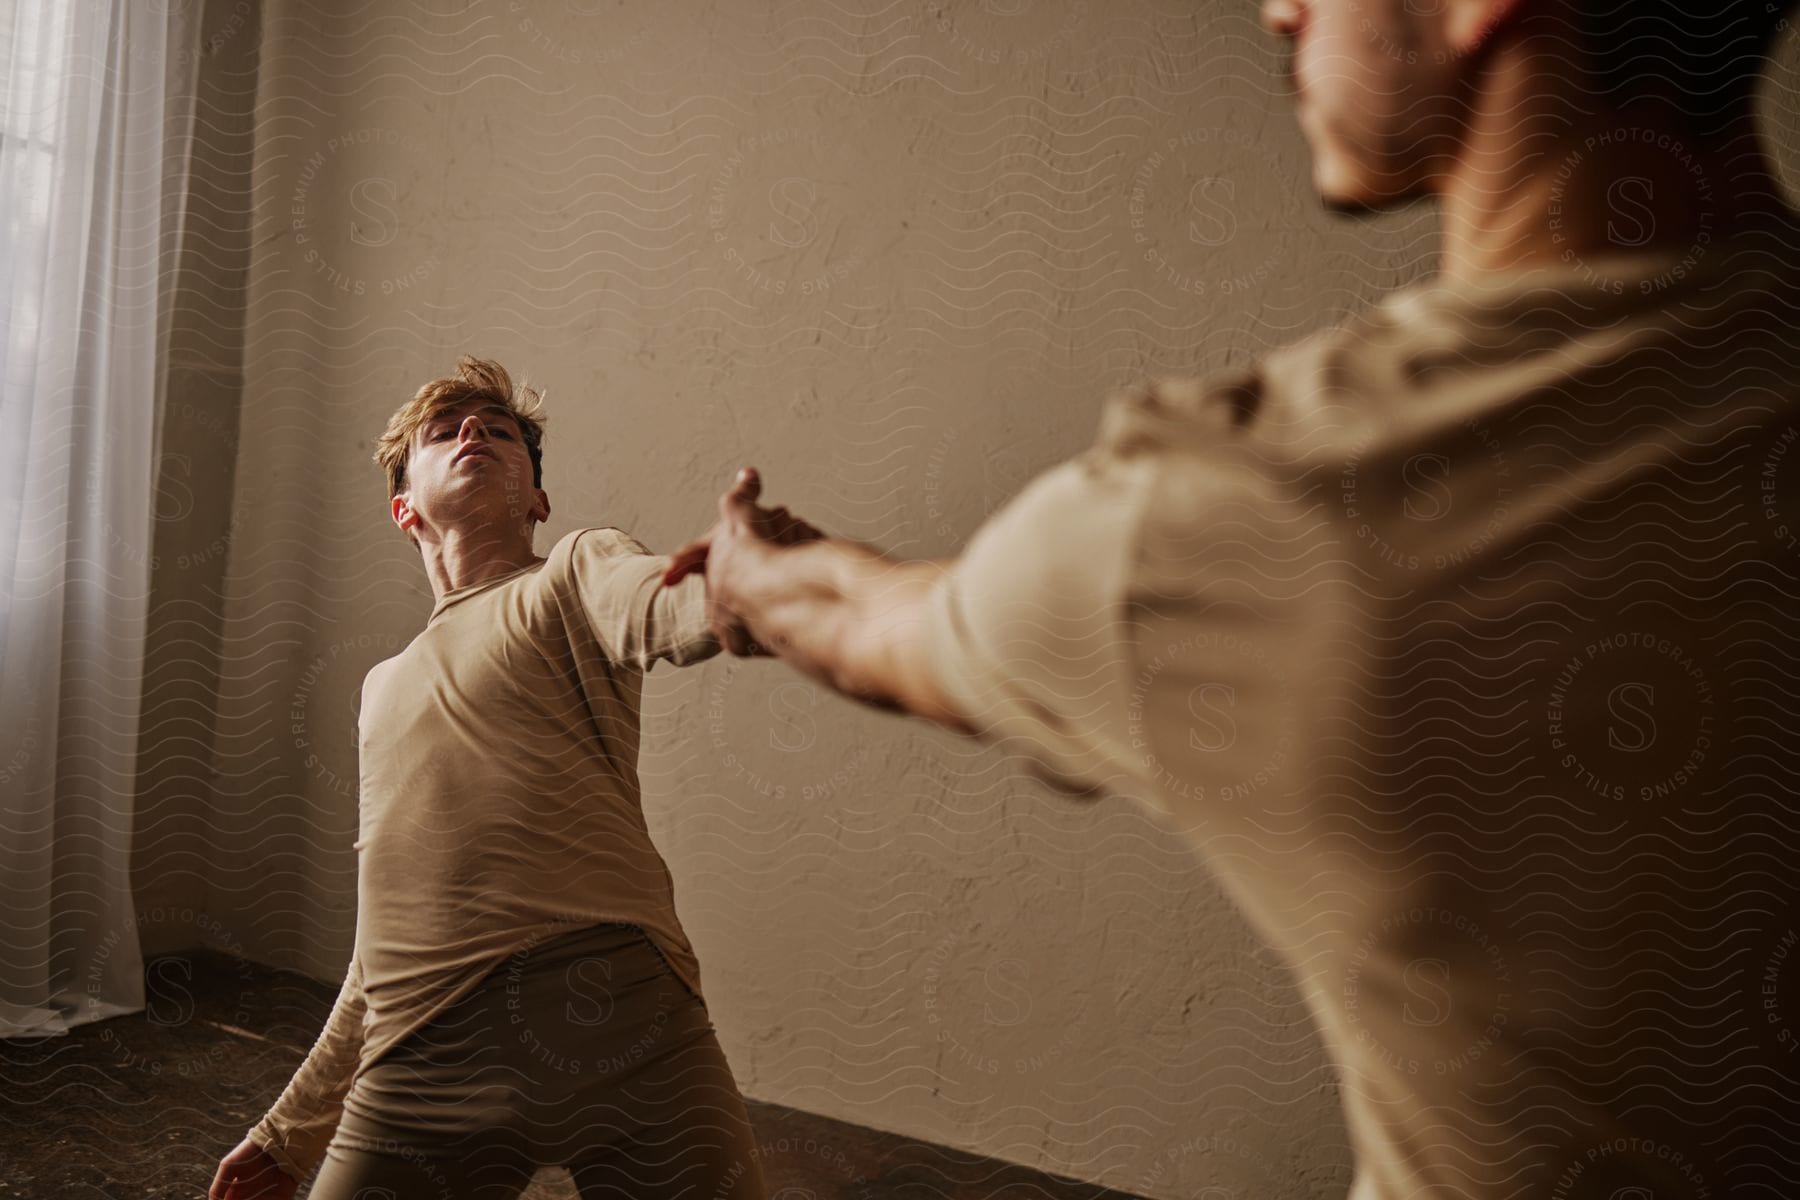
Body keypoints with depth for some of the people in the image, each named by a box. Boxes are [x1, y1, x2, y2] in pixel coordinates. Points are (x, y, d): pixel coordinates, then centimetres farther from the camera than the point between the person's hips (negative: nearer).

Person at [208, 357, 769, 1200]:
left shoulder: (577, 572, 9)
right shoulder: (384, 689, 27)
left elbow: (674, 607, -17)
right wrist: (295, 1127, 33)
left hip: (612, 1013, -5)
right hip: (418, 1065, 5)